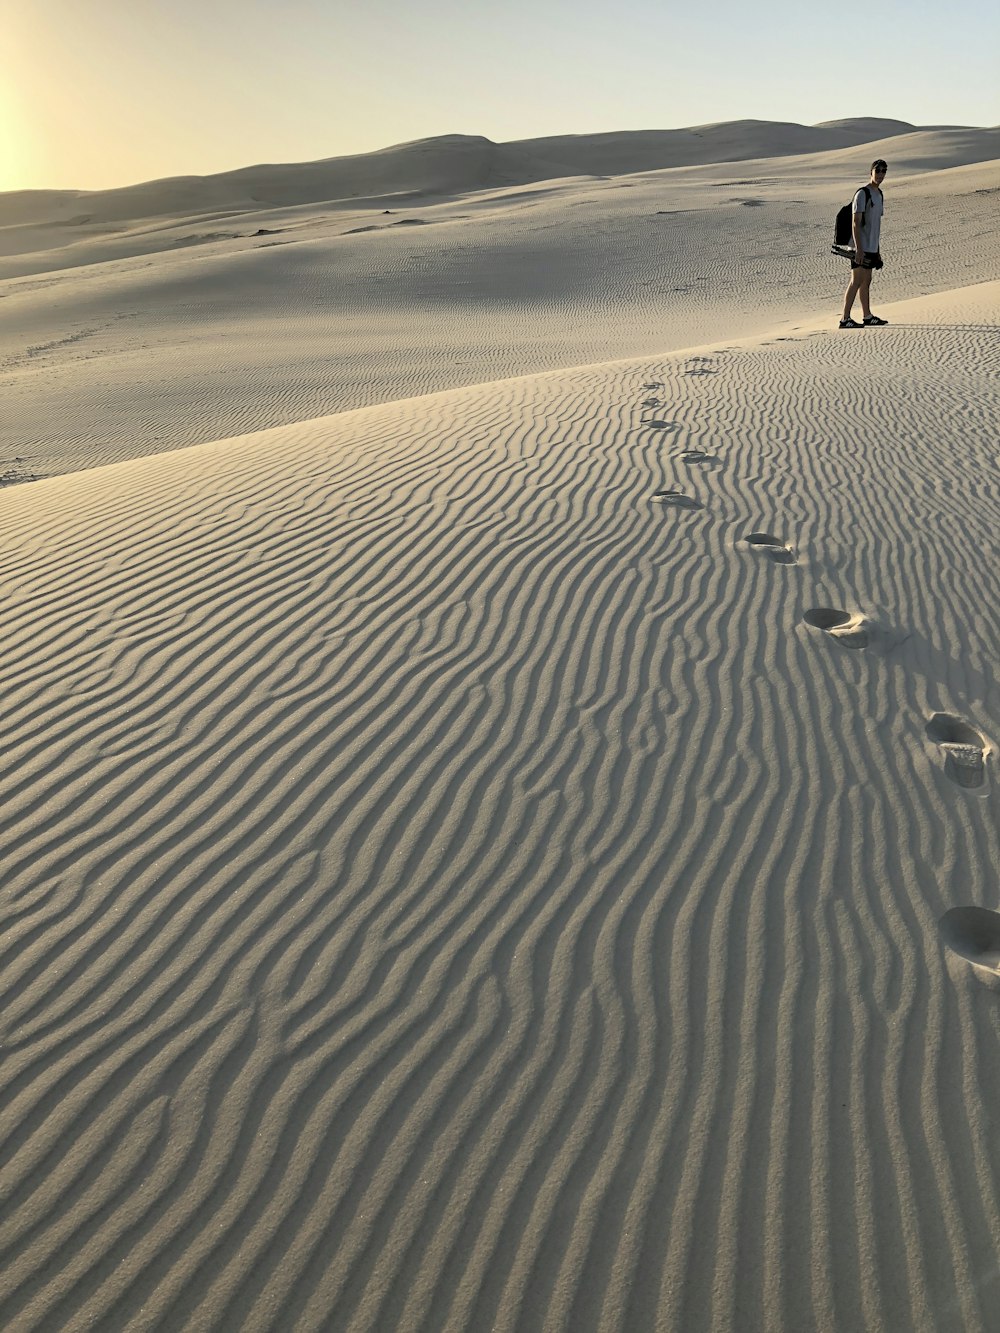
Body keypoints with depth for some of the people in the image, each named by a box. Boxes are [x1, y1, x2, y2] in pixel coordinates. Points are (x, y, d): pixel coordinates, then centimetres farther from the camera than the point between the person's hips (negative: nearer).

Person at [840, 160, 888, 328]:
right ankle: (845, 319, -9)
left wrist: (877, 250, 21)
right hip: (861, 248, -9)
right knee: (856, 281, -10)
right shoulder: (862, 193, -11)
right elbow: (855, 223, -17)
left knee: (866, 281, 13)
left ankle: (867, 316, 19)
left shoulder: (879, 194, 17)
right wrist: (858, 249, -23)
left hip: (871, 247, 9)